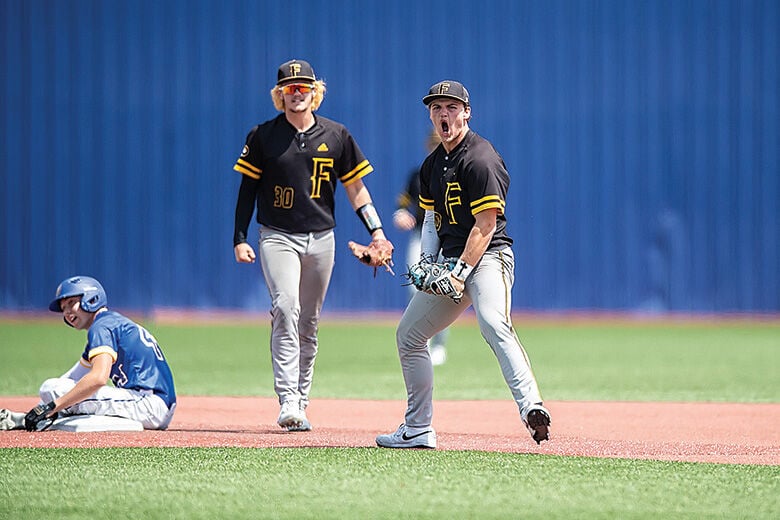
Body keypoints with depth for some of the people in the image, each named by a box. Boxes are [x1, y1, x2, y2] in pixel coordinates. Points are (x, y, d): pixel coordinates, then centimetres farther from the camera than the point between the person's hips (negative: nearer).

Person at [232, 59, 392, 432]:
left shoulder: (336, 136, 7)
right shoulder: (263, 136, 1)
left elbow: (355, 188, 10)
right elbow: (248, 189, 4)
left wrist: (376, 230, 0)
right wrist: (240, 239, -3)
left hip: (321, 239, 3)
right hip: (277, 237, -3)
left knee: (309, 323, 8)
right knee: (286, 310, -20)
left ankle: (300, 403, 16)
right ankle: (287, 402, -26)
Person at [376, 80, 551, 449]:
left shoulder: (479, 159, -13)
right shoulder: (433, 164, 15)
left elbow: (486, 225, -17)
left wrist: (461, 273, -21)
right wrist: (427, 264, 7)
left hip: (487, 257, -10)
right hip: (452, 262, 10)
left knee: (493, 325, -35)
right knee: (408, 334, 14)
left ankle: (531, 407, -51)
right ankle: (417, 429, 24)